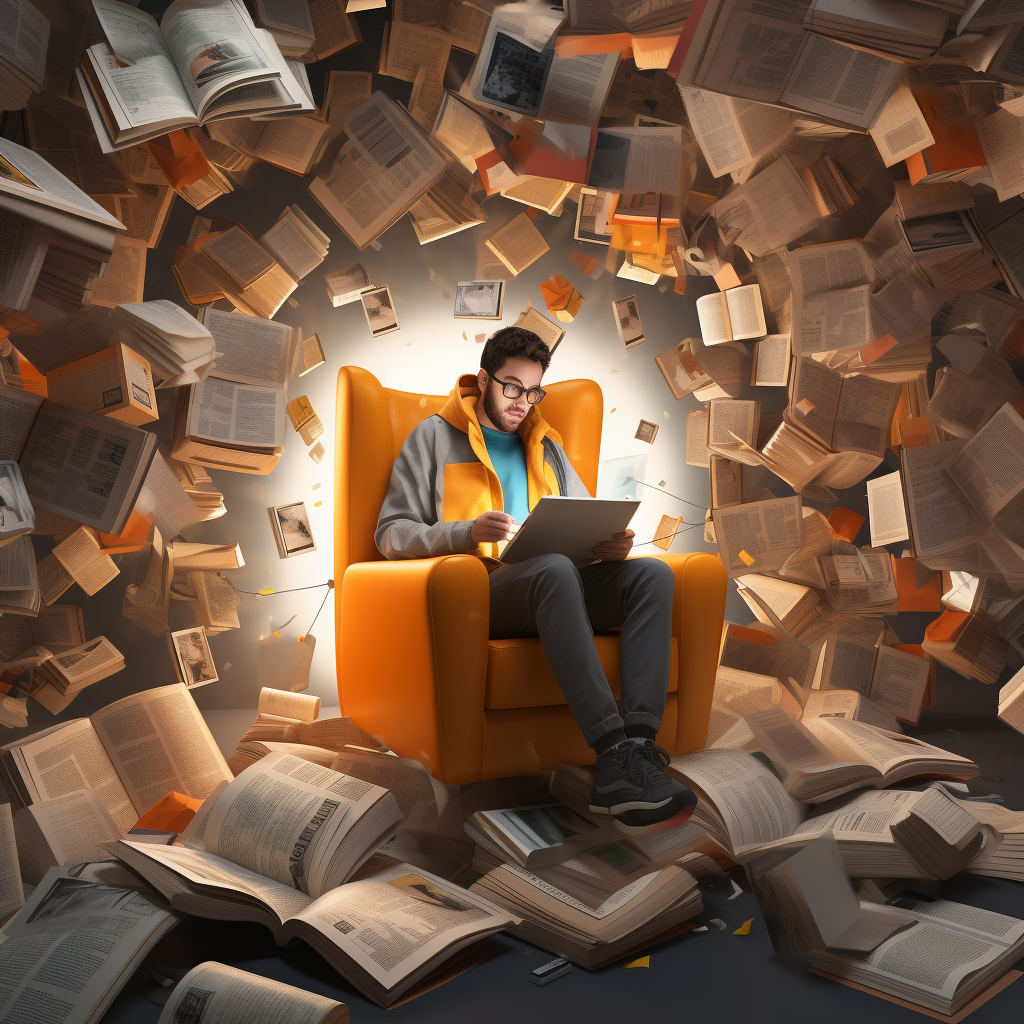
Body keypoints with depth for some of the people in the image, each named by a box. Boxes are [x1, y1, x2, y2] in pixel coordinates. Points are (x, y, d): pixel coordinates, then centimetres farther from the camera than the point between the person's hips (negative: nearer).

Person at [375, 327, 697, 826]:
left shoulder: (546, 445, 28)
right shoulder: (435, 436, 13)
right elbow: (392, 533, 3)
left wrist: (609, 542, -1)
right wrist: (468, 532, -16)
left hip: (550, 593, 5)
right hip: (476, 593, -5)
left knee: (652, 573, -22)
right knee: (553, 568, -38)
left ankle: (637, 745, -40)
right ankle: (614, 750, -46)